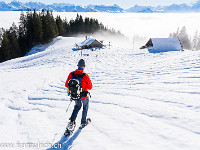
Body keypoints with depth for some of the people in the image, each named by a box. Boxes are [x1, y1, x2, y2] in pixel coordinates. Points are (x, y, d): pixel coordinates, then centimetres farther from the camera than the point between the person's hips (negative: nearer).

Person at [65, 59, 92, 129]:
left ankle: (72, 120, 13)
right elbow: (90, 87, -15)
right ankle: (83, 122, 35)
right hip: (84, 96, -3)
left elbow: (66, 85, -4)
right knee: (85, 107, 26)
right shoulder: (85, 76, -24)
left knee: (77, 106, 30)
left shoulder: (71, 74, -14)